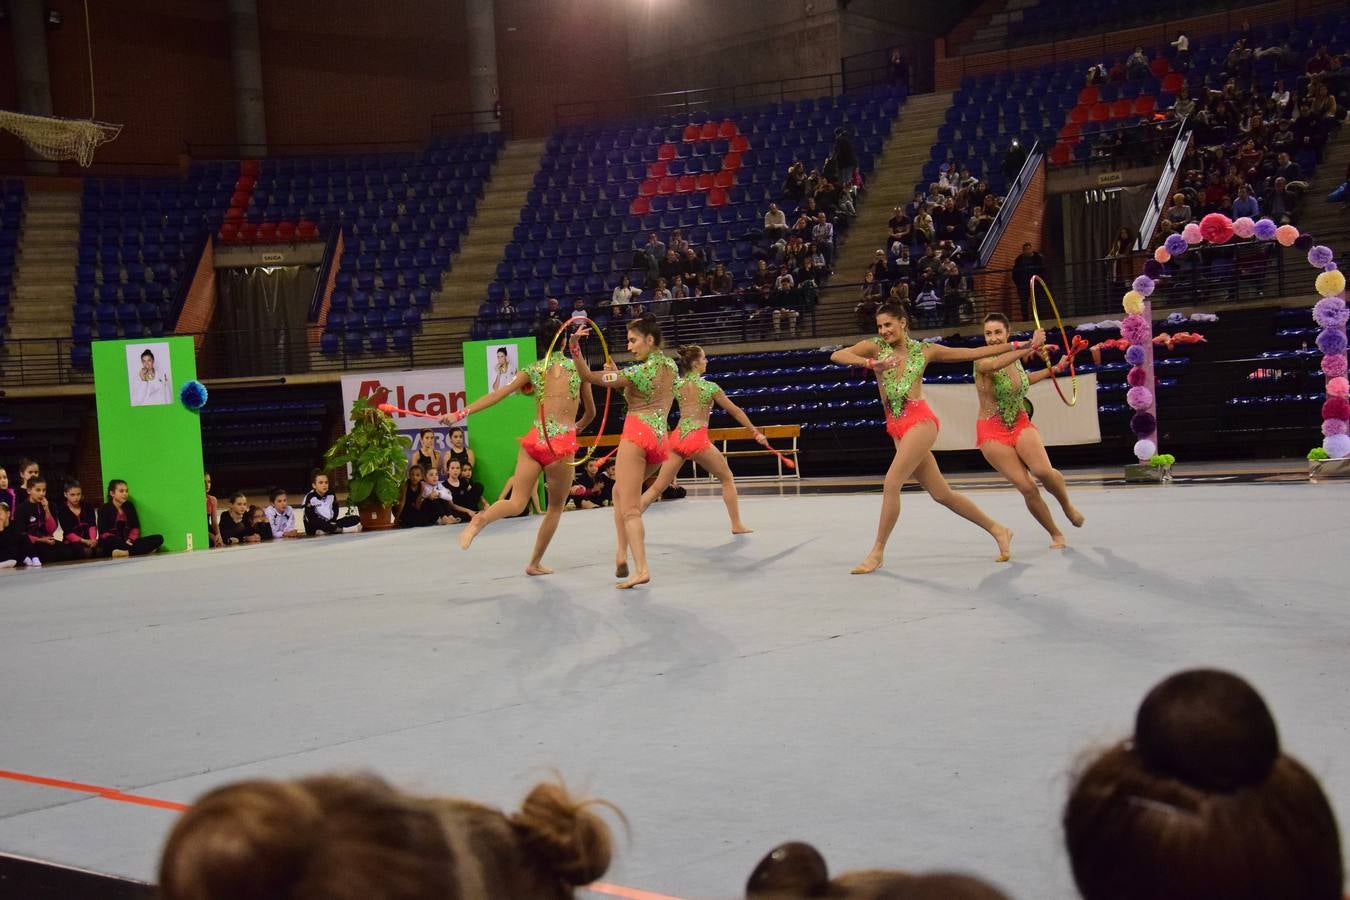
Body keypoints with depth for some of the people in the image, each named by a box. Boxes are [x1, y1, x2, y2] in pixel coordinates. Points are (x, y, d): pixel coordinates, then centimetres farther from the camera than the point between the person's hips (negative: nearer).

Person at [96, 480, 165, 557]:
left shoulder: (129, 506, 14)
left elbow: (135, 527, 13)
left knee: (158, 538, -19)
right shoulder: (104, 509, 1)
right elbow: (104, 533, -5)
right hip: (113, 544, -5)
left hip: (129, 542, 5)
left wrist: (130, 540, -10)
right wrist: (123, 542, -19)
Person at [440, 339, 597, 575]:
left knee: (516, 504, -1)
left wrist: (461, 413, -3)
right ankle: (535, 563, 19)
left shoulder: (533, 370, 9)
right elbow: (591, 412, 17)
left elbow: (498, 395, -1)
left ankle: (480, 520, -31)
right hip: (562, 444, -2)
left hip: (535, 440, 2)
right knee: (555, 508, 16)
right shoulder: (578, 368, 7)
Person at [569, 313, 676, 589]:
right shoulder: (670, 366, 12)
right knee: (620, 490, 24)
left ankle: (641, 569, -20)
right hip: (660, 440, 8)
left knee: (630, 508, -9)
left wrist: (574, 348, -15)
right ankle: (622, 553, 12)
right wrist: (617, 374, 18)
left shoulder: (638, 371, -9)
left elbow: (588, 376, -9)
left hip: (637, 434, -8)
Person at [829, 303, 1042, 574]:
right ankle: (997, 530, 22)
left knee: (891, 484, -17)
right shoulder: (874, 347, 7)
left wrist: (1020, 345, 8)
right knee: (942, 494, 8)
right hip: (896, 428, 4)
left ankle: (877, 552, -6)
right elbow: (836, 356, -9)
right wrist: (870, 363, -25)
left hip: (920, 422, -4)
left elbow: (974, 353, 9)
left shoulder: (924, 350, 5)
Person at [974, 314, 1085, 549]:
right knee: (1026, 487, -12)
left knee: (1043, 470, -24)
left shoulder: (1015, 359, 4)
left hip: (1021, 424, 4)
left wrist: (1055, 369, 27)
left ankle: (1067, 505, 6)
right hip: (993, 432, -4)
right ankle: (1055, 534, 9)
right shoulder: (982, 361, -16)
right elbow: (994, 365, -42)